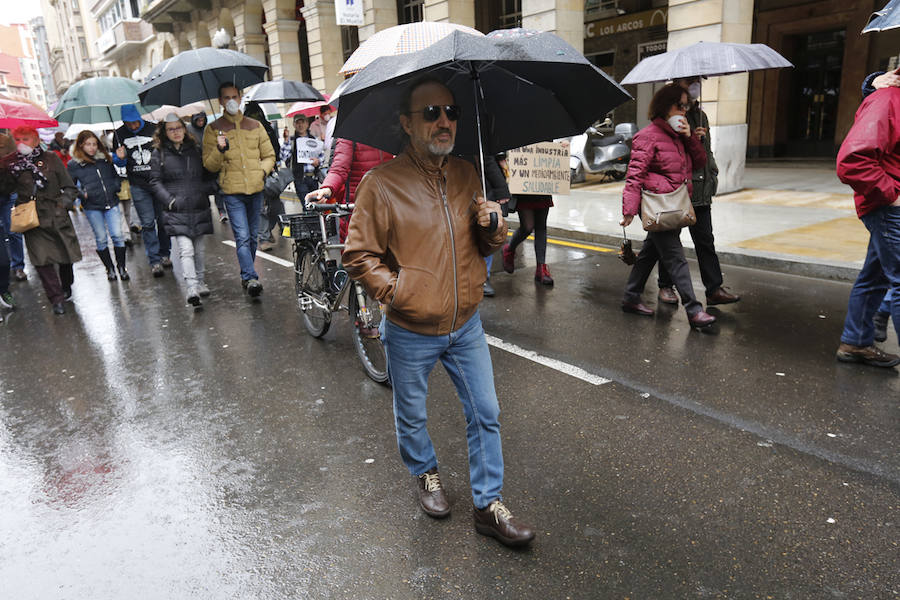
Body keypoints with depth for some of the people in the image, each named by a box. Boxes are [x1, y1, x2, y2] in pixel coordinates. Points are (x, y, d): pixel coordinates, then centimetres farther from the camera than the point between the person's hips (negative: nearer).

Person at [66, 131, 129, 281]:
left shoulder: (105, 158, 9)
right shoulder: (74, 164, 1)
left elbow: (115, 176, 20)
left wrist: (116, 187, 2)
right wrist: (81, 194, -12)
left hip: (111, 203, 2)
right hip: (92, 207, -1)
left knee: (118, 235, -5)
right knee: (101, 239, 4)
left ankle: (121, 268, 7)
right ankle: (110, 269, 16)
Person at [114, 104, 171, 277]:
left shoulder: (153, 129, 0)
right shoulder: (119, 134, 7)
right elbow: (119, 162, 16)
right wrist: (121, 158, -8)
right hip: (138, 186, 1)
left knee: (163, 220, 5)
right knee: (148, 223, -4)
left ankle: (164, 254, 22)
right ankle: (154, 261, 0)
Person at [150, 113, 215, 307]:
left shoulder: (196, 149, 10)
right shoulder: (159, 153, 3)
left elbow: (207, 175, 16)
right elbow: (155, 181, 2)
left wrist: (205, 192, -1)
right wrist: (169, 200, -11)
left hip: (199, 208, 3)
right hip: (176, 210, -3)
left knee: (199, 248, 13)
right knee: (186, 250, -13)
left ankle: (200, 282, 30)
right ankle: (192, 289, -15)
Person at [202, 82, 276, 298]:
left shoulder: (255, 125, 14)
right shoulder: (213, 129, 6)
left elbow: (269, 155, 20)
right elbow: (209, 165, 2)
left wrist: (262, 170, 0)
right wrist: (220, 150, -17)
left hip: (256, 190, 3)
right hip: (232, 192, -3)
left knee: (252, 236, 10)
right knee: (242, 237, -14)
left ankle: (246, 277, 23)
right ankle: (251, 278, -17)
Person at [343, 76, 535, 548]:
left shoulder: (467, 176, 2)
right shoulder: (382, 184, -13)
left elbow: (485, 248, 12)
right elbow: (358, 254, -8)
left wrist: (493, 230, -9)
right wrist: (396, 289, -18)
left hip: (466, 325, 4)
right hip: (410, 334, -3)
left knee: (485, 414, 9)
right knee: (412, 416, 18)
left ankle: (489, 505, 26)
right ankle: (425, 473, 47)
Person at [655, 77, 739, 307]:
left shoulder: (701, 115, 18)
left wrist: (712, 174, 19)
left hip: (700, 191, 6)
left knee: (705, 241, 5)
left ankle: (714, 289, 7)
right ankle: (666, 287, 18)